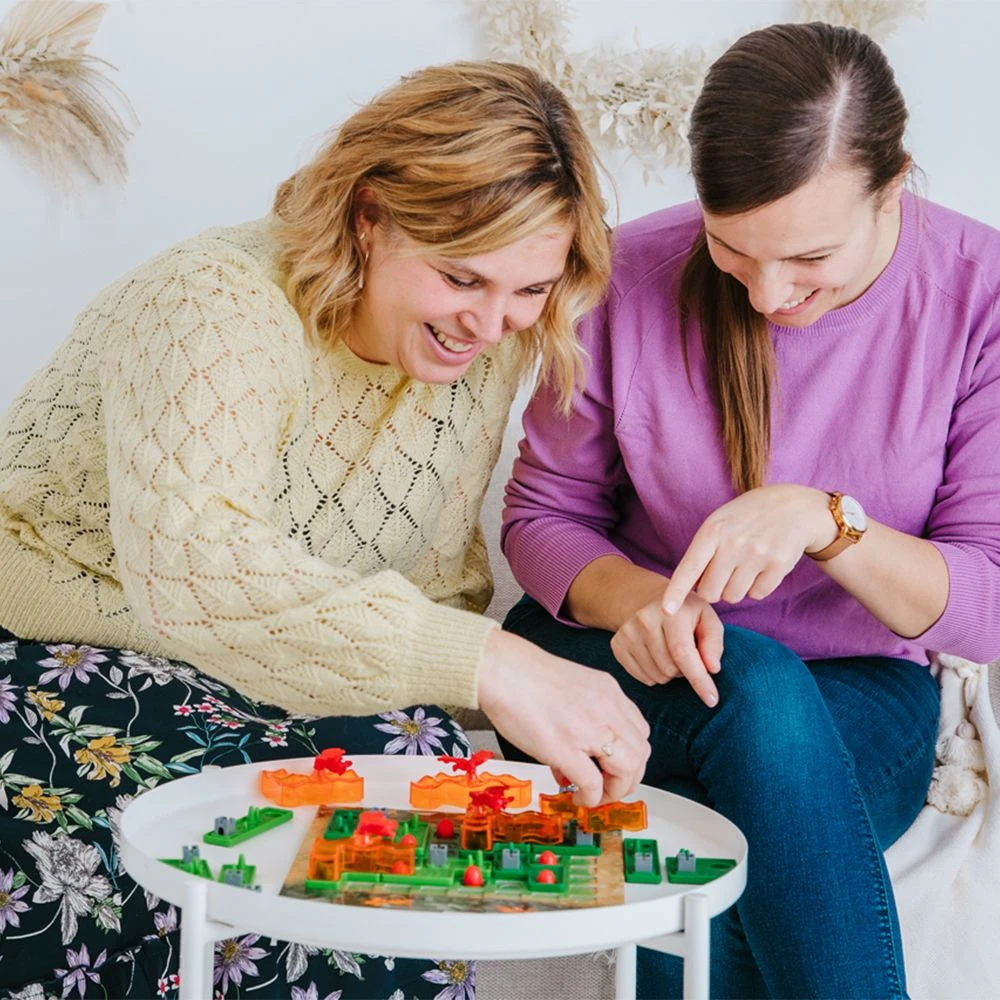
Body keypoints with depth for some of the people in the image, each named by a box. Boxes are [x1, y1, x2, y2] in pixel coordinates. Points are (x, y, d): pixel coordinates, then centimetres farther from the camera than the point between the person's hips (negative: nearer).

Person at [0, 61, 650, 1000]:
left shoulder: (491, 337, -4)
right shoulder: (217, 306, -26)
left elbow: (437, 566, 6)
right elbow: (188, 568, -44)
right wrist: (479, 662, -52)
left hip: (265, 689, 6)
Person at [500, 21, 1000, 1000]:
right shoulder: (634, 275, -11)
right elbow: (543, 515, 1)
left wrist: (826, 521, -30)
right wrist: (635, 599, -22)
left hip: (857, 702, 0)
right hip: (631, 666, 1)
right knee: (760, 697, -35)